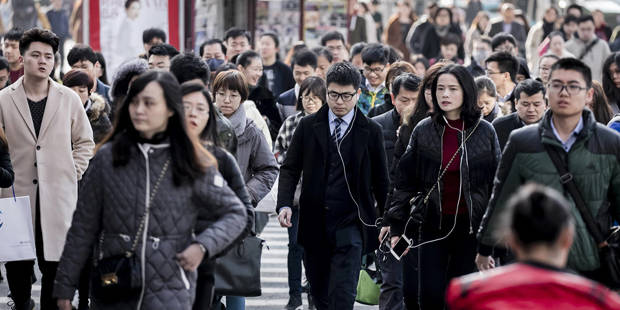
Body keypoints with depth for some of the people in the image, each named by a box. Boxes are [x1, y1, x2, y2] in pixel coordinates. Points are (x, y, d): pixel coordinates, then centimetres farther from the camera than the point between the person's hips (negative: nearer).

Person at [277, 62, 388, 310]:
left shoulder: (371, 132, 2)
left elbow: (380, 180, 7)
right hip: (314, 222, 3)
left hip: (351, 223, -3)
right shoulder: (308, 127, 5)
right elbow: (290, 168, 7)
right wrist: (284, 204, -8)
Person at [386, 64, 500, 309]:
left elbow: (496, 184, 1)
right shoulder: (423, 131, 3)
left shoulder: (484, 132, 0)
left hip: (470, 225, -1)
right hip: (433, 225, 1)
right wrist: (398, 227, 0)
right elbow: (405, 181, 5)